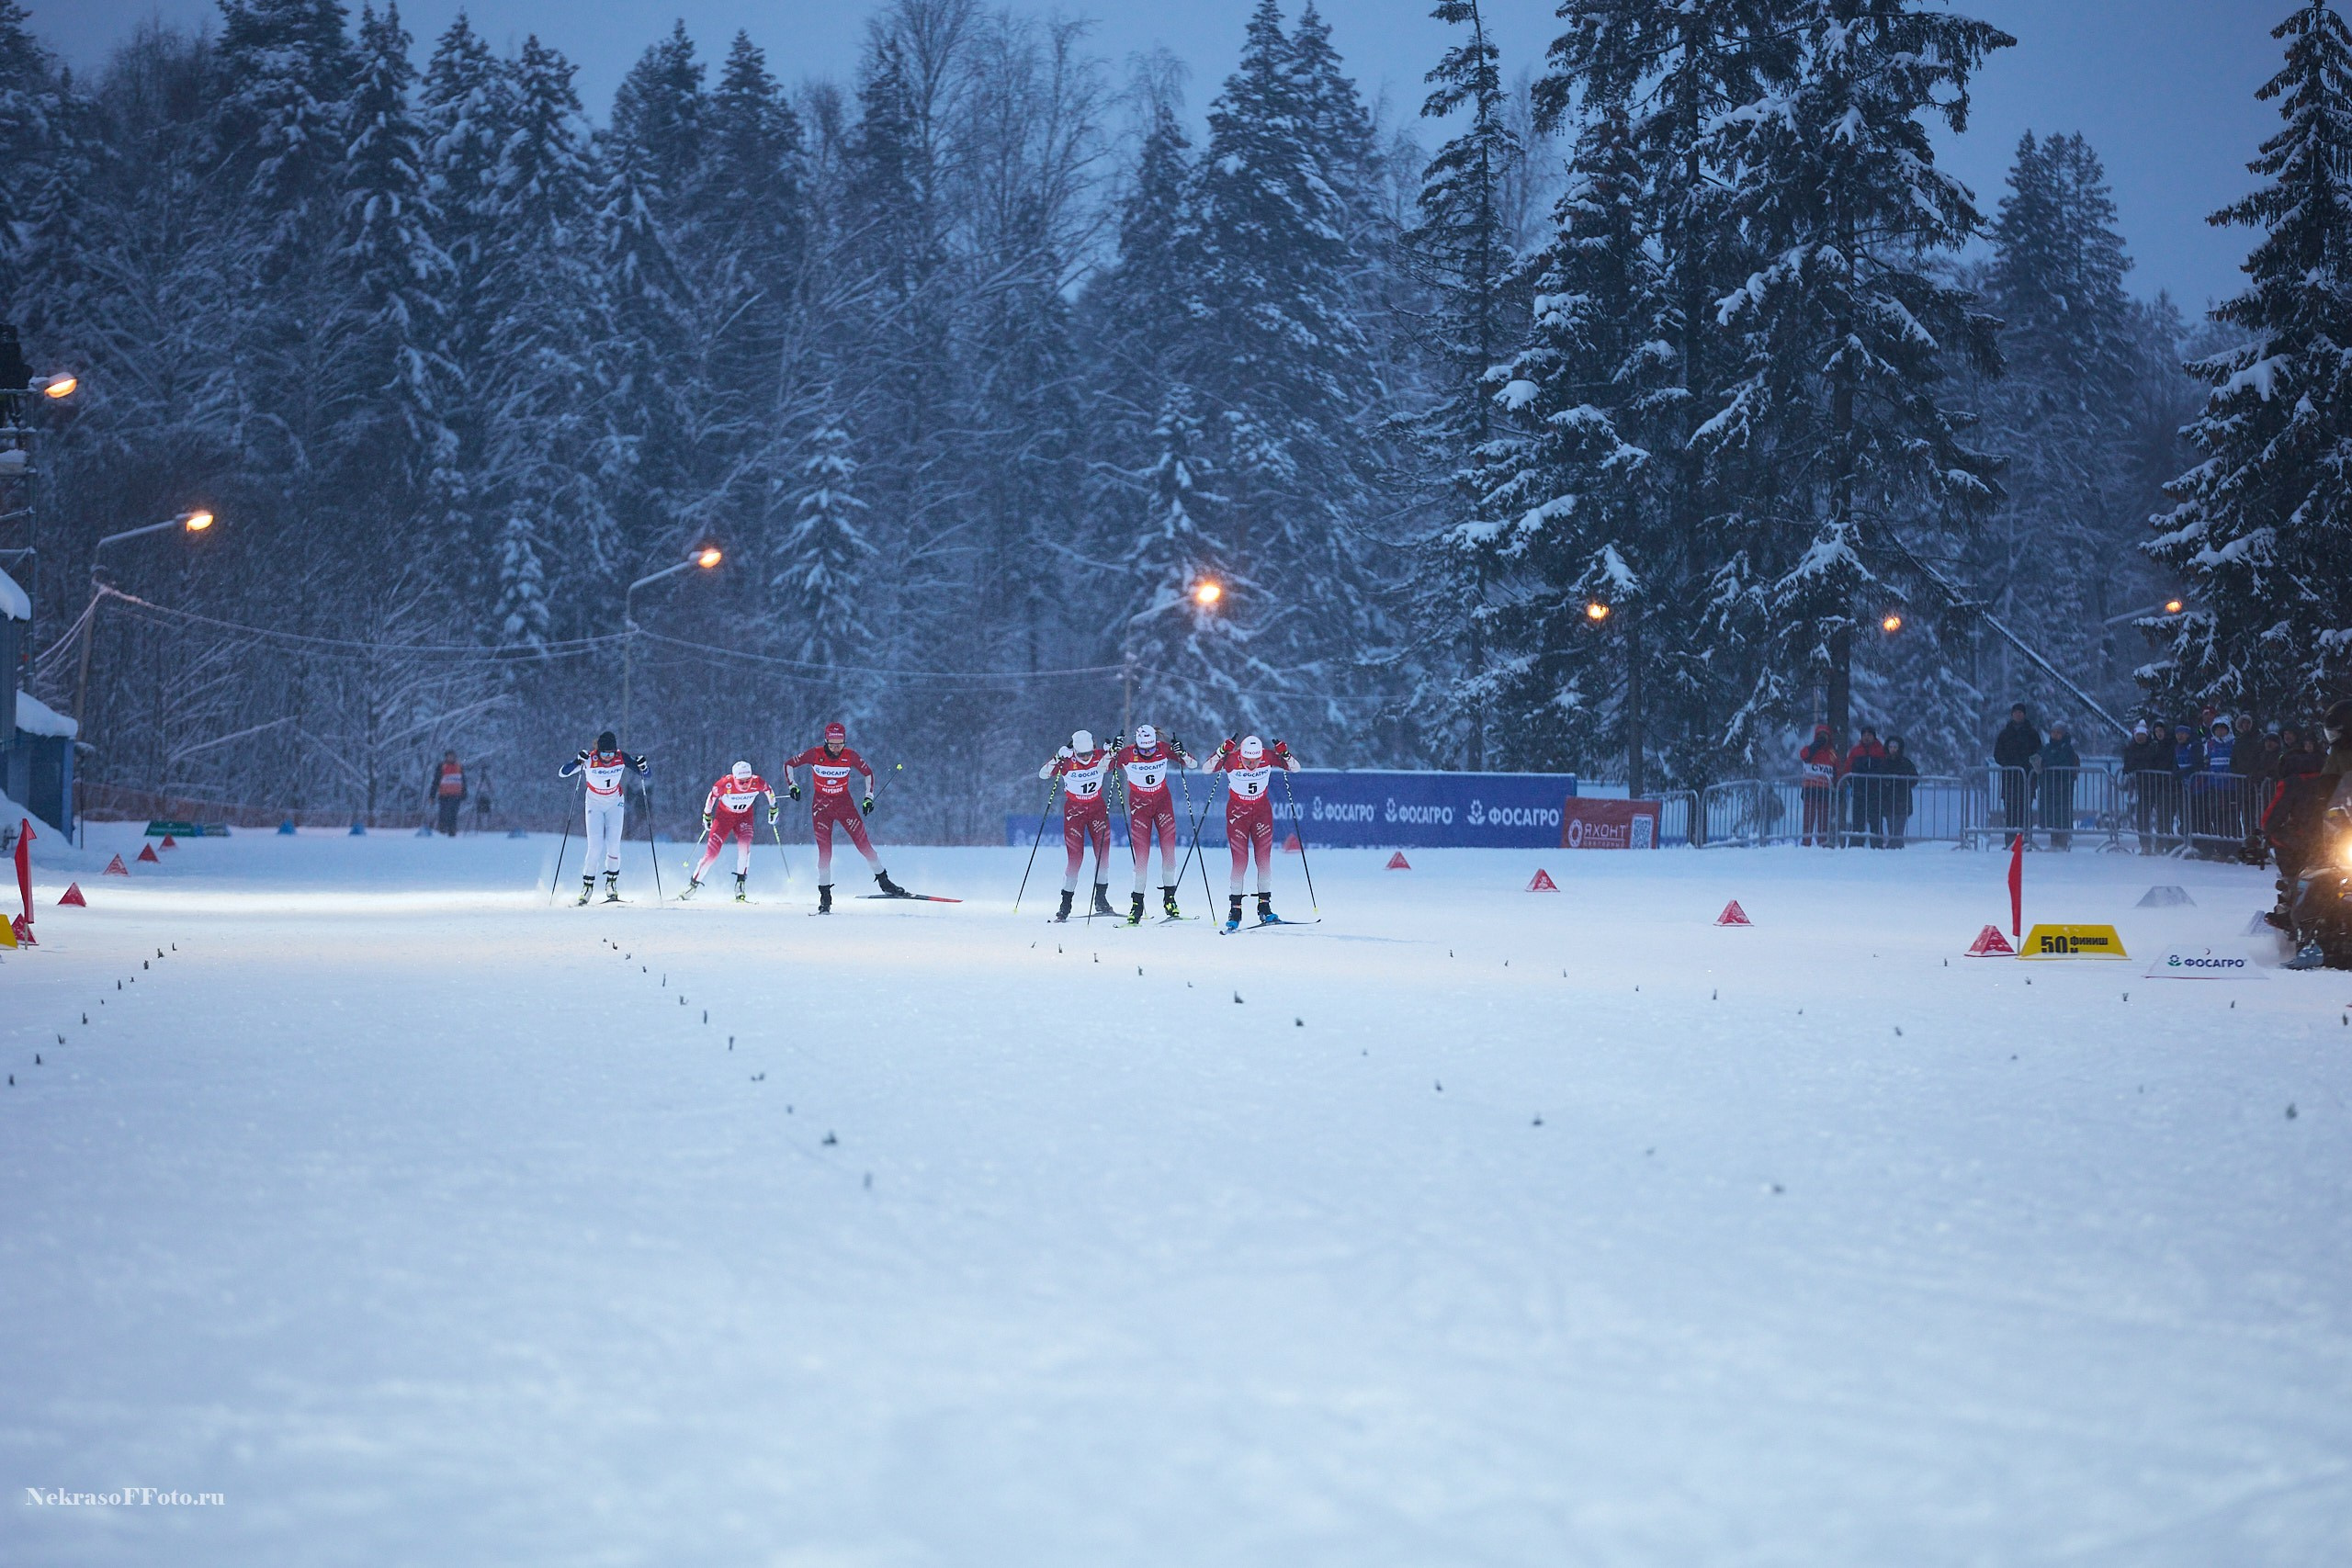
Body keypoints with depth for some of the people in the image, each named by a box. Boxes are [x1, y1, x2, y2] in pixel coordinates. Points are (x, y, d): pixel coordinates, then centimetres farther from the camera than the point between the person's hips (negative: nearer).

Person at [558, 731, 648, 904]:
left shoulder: (622, 758, -19)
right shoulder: (589, 759, -24)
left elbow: (646, 775, -9)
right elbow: (562, 774, -27)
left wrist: (642, 767, -32)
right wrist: (578, 762, -44)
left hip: (615, 803, 1)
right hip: (594, 804, -1)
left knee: (613, 846, -11)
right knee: (595, 848, -12)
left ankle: (611, 884, 8)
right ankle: (587, 886, 3)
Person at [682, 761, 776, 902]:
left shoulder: (757, 783, -26)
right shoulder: (725, 783, -31)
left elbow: (769, 790, -2)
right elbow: (712, 796, -10)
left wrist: (773, 809, 8)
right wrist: (707, 815, 1)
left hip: (744, 816, 1)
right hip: (724, 815, -1)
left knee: (744, 845, -27)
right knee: (711, 854, -7)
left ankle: (740, 885, -20)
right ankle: (693, 884, 10)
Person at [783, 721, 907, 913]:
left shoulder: (850, 757, -10)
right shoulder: (815, 754, -13)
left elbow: (868, 773, 7)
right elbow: (789, 765, -1)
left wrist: (868, 796, 0)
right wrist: (792, 785, -14)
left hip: (844, 804, 1)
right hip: (821, 806, -1)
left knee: (864, 844, -6)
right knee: (825, 852, -8)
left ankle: (884, 883, 7)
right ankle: (825, 897, 1)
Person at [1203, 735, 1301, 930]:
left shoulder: (1268, 757, -15)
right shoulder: (1231, 759, -21)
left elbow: (1295, 768, -10)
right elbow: (1206, 769, -30)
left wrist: (1285, 754, -29)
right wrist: (1222, 752, -42)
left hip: (1262, 810, 2)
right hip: (1237, 811, -2)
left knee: (1264, 860, -2)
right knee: (1240, 862, -9)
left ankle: (1265, 908, 7)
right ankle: (1235, 910, 0)